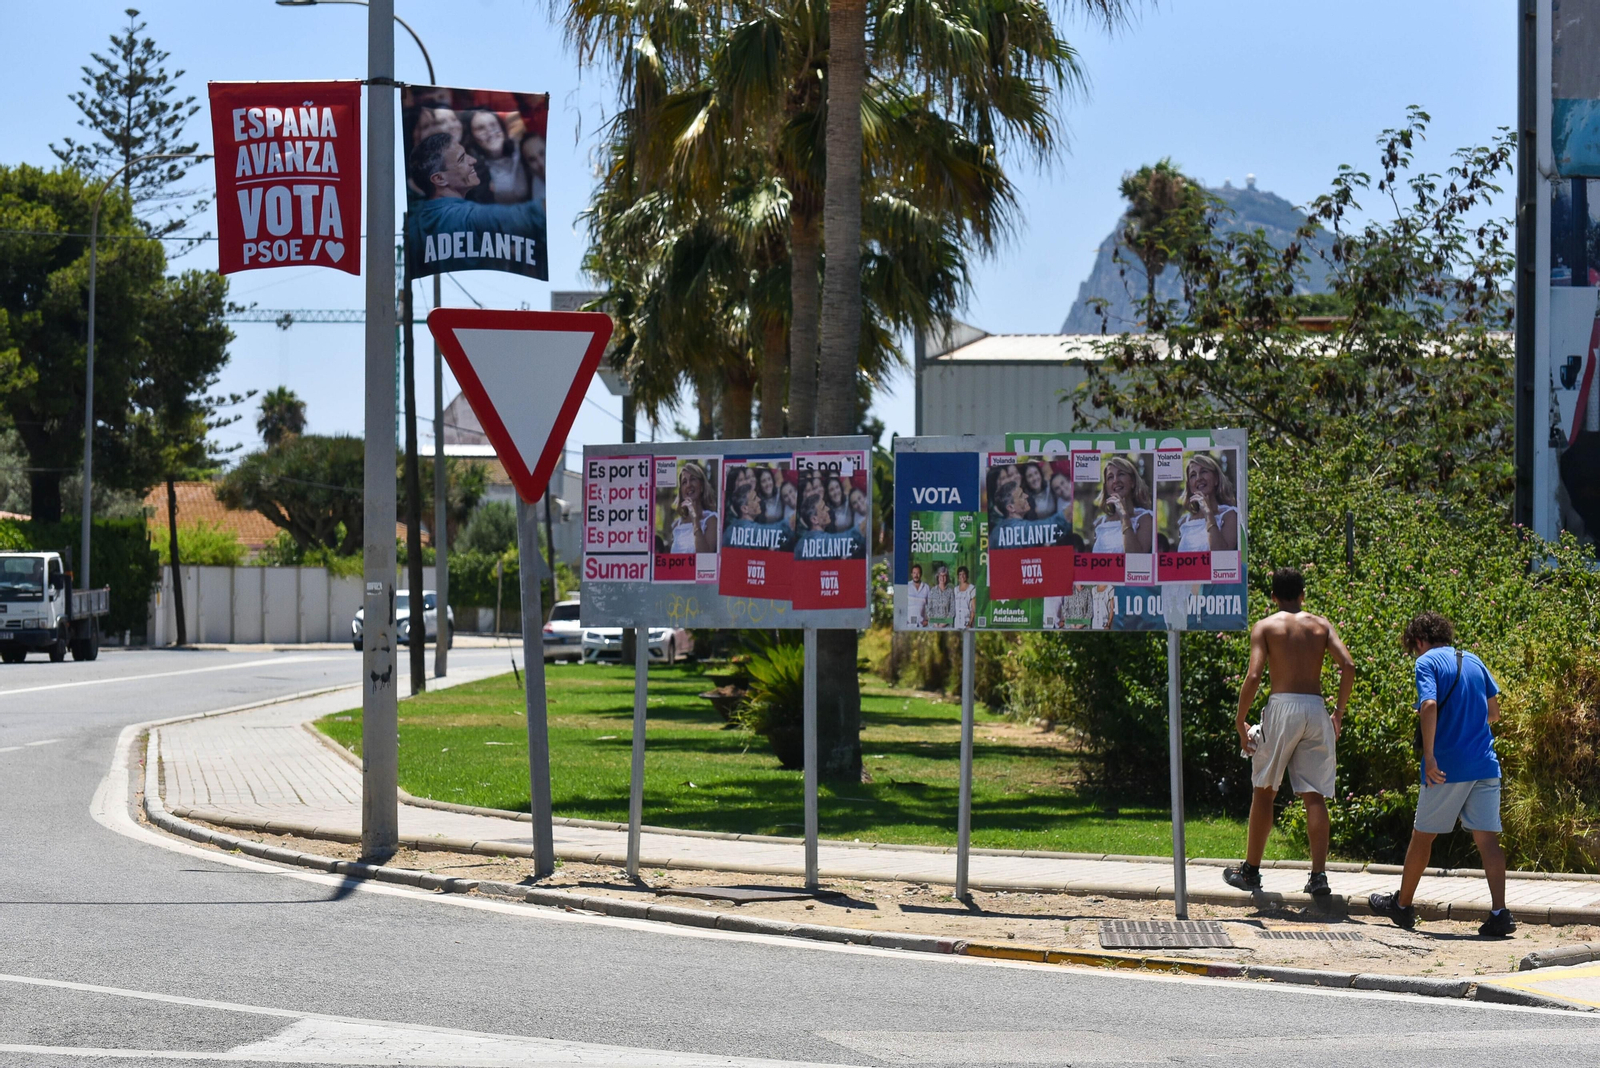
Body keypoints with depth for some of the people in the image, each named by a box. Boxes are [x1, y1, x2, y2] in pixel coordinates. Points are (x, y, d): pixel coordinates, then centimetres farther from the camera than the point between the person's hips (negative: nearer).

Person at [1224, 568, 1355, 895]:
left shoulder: (1265, 627, 3)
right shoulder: (1321, 625, 11)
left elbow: (1253, 677, -8)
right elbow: (1348, 666, -1)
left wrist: (1240, 722, -1)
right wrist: (1339, 712, 9)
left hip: (1282, 707, -2)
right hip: (1316, 709, 2)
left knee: (1264, 792, 10)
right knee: (1315, 796, 4)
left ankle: (1251, 871, 15)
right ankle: (1319, 874, -4)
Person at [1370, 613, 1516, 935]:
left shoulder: (1427, 662, -5)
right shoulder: (1473, 661, 14)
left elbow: (1429, 706, -20)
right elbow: (1494, 712, 18)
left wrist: (1429, 756, -19)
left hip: (1447, 766, -5)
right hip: (1485, 764, 5)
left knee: (1423, 835, 10)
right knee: (1487, 838, 0)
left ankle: (1402, 906, 23)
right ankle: (1500, 913, -11)